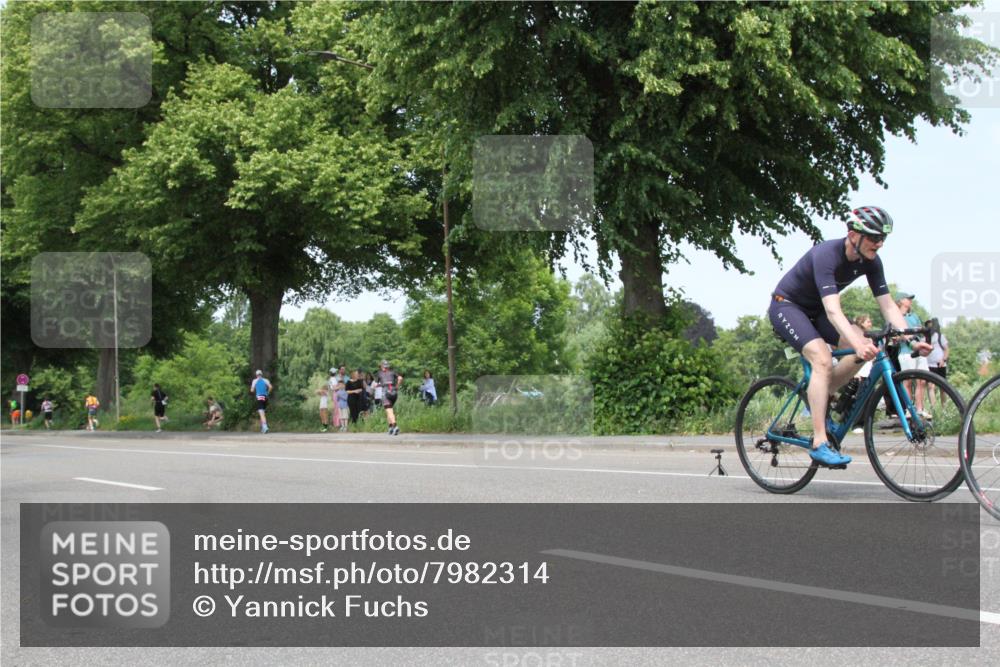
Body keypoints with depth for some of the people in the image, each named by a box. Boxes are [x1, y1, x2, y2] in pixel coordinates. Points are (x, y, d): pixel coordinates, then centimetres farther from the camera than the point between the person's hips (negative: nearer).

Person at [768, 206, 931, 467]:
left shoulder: (870, 261, -10)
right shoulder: (826, 255, -33)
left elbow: (887, 304, -11)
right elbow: (833, 310, -42)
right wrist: (857, 344, -55)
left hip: (813, 310, 8)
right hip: (785, 306, -7)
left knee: (866, 347, -15)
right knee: (822, 359, -29)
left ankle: (817, 399, 3)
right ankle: (819, 444, -30)